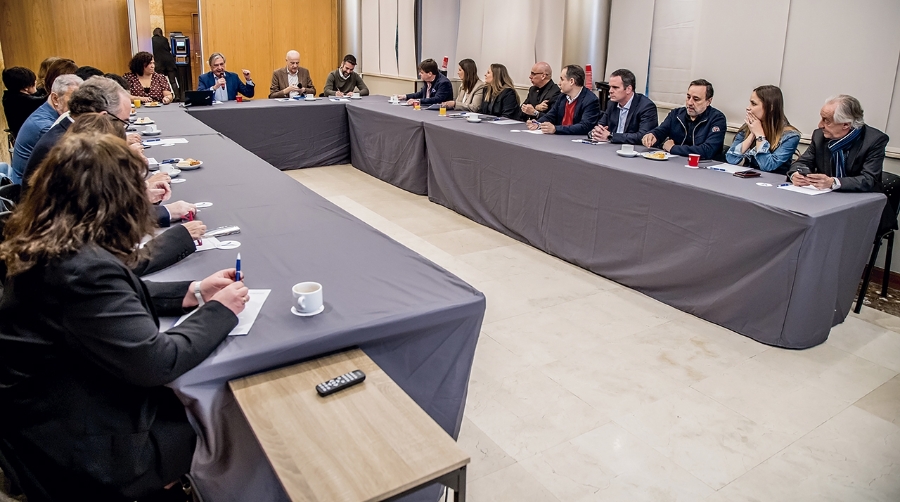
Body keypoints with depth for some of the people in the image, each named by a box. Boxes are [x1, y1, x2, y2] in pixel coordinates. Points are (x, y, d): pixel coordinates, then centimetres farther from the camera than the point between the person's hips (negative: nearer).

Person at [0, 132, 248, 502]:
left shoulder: (44, 246, -2)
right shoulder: (83, 267, -33)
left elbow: (119, 299, 11)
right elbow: (155, 362, -29)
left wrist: (193, 292, 2)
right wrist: (219, 312, -15)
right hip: (84, 449, -8)